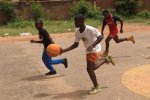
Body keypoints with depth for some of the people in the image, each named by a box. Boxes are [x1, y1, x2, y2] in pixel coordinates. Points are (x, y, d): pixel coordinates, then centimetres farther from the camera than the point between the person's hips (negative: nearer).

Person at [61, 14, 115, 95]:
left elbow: (100, 37, -29)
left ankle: (96, 87, 6)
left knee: (89, 69, -14)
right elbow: (76, 44, 0)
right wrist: (64, 50, -9)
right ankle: (106, 59, 46)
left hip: (95, 50, -8)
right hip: (88, 51, 8)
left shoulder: (90, 29, -29)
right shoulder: (77, 32, -8)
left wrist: (92, 46, -41)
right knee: (93, 67, 22)